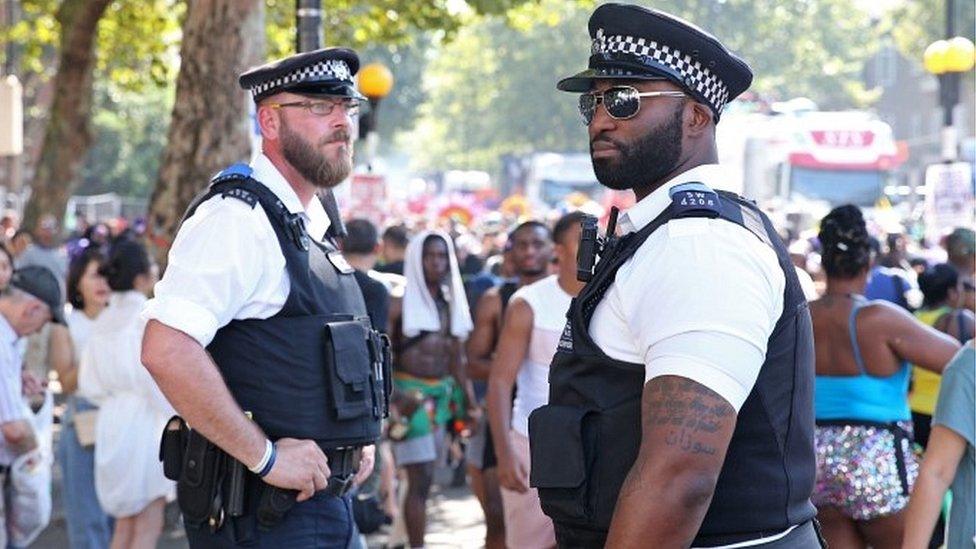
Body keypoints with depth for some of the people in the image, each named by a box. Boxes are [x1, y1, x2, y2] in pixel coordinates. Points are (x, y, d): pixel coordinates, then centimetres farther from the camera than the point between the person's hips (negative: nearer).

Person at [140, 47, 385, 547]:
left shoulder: (314, 224, 15)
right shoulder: (238, 219, -13)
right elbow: (166, 349, -26)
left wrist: (356, 440, 14)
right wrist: (266, 457, -21)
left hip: (329, 500, 9)